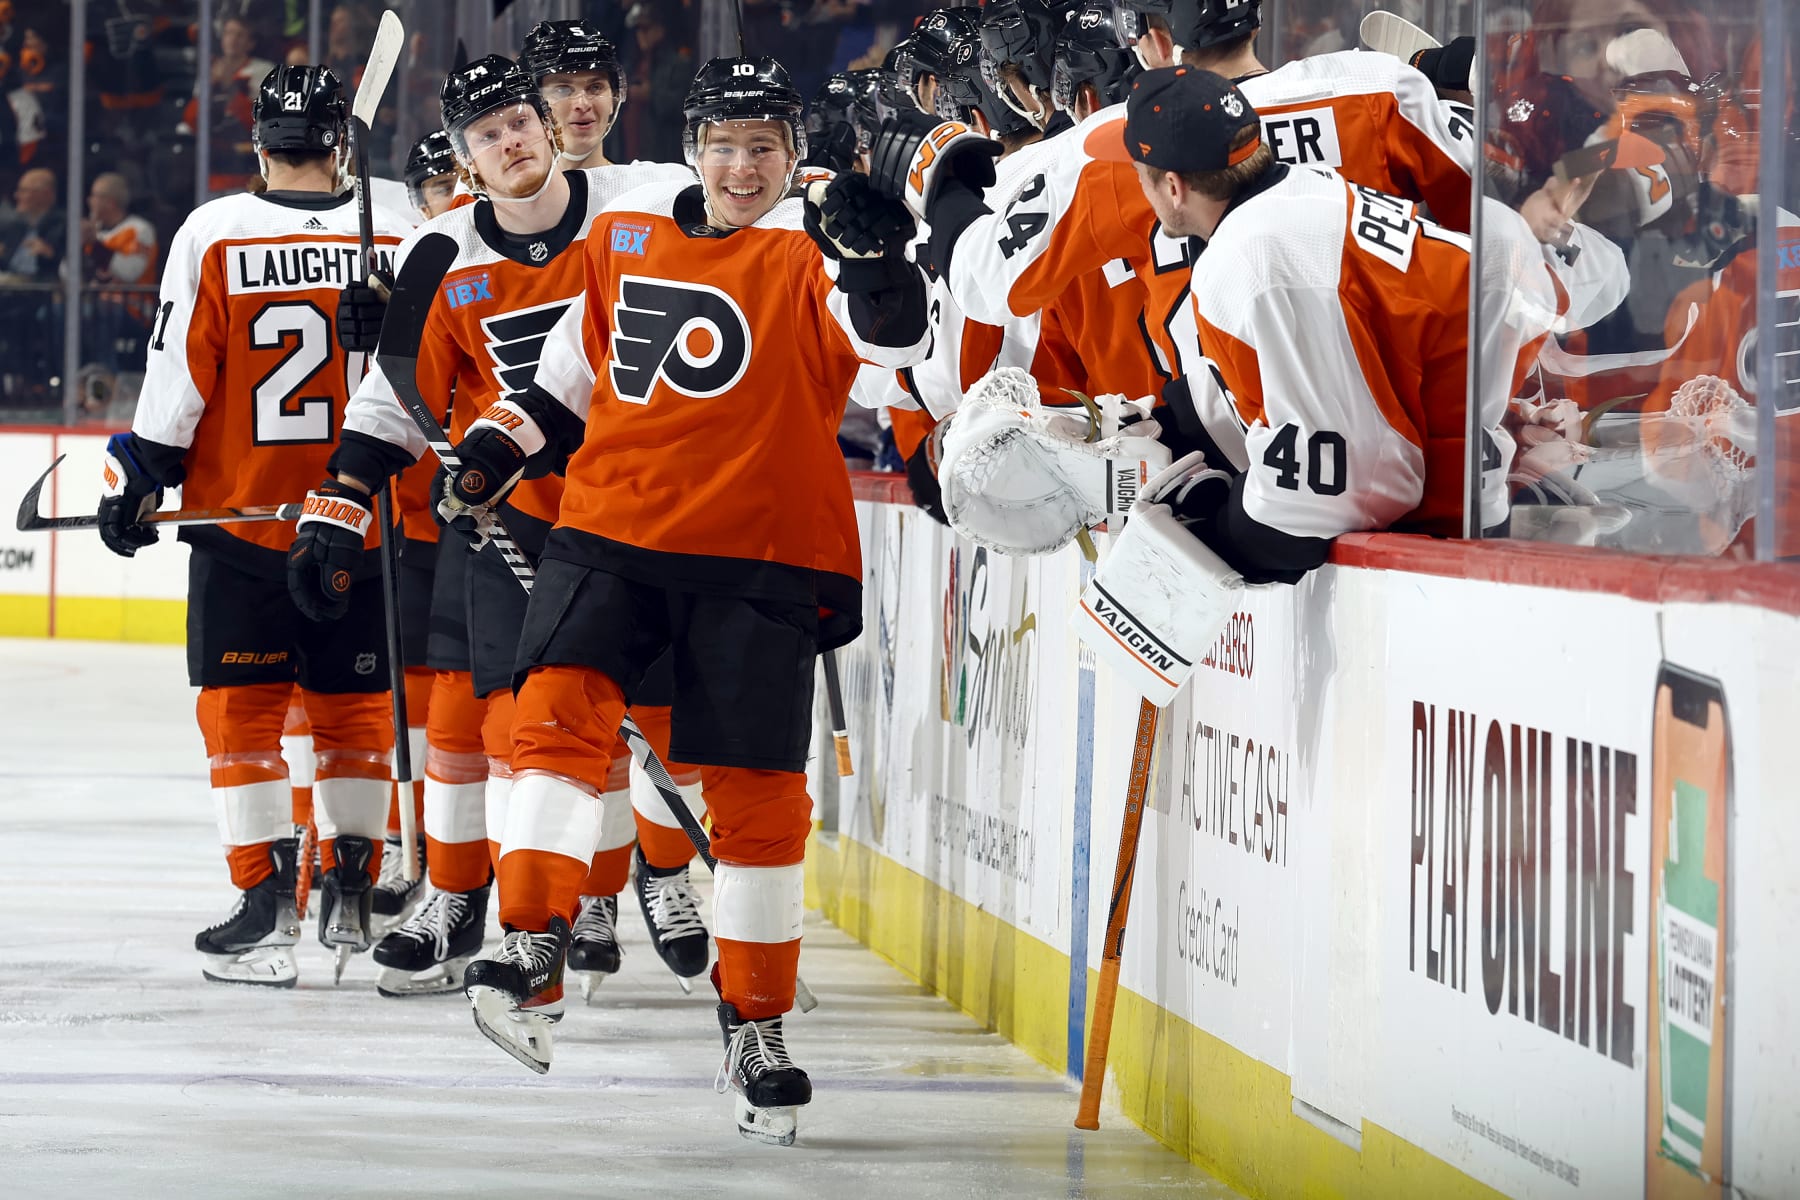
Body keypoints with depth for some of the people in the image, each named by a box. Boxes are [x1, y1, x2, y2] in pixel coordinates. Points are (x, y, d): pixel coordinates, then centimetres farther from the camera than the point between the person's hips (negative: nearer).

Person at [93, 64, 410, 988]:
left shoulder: (213, 234, -8)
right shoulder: (396, 235, -2)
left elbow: (177, 382, -6)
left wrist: (138, 481, 5)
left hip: (239, 515, -2)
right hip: (361, 521, 2)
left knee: (242, 708, 4)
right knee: (354, 704, 15)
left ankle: (267, 910, -4)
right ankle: (351, 893, 21)